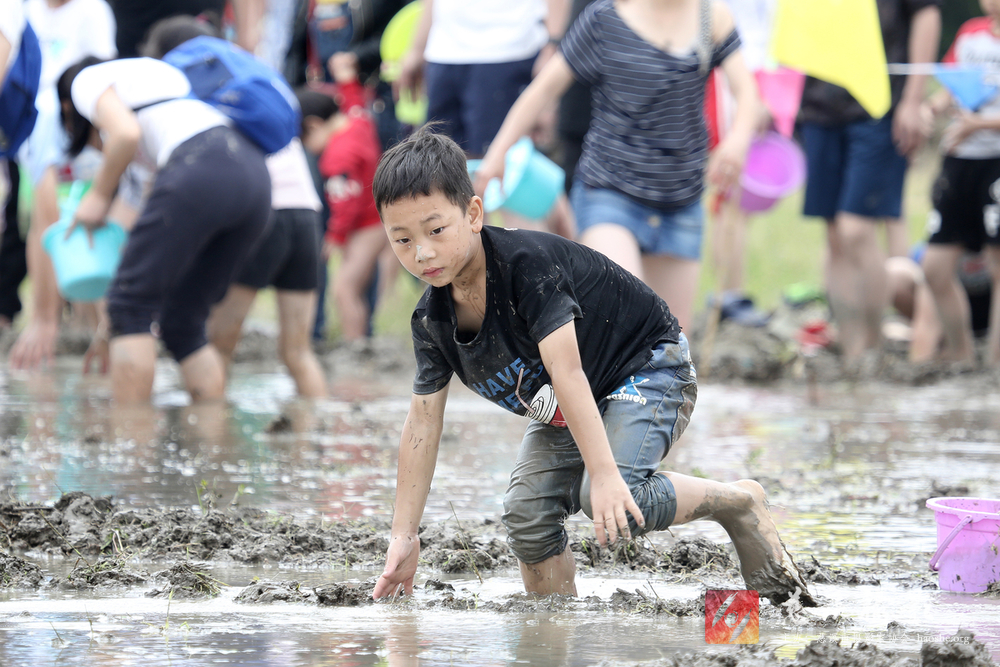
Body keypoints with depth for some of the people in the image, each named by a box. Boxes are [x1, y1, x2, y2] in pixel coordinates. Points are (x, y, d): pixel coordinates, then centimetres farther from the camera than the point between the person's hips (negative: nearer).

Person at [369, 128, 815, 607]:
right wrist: (403, 537, -4)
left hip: (648, 369, -8)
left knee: (612, 502, -29)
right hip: (563, 411, 8)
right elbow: (422, 424, -3)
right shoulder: (432, 321, -9)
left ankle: (739, 503, -8)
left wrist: (605, 475, -43)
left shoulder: (527, 263, -31)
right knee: (527, 514, -9)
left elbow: (567, 372, -37)